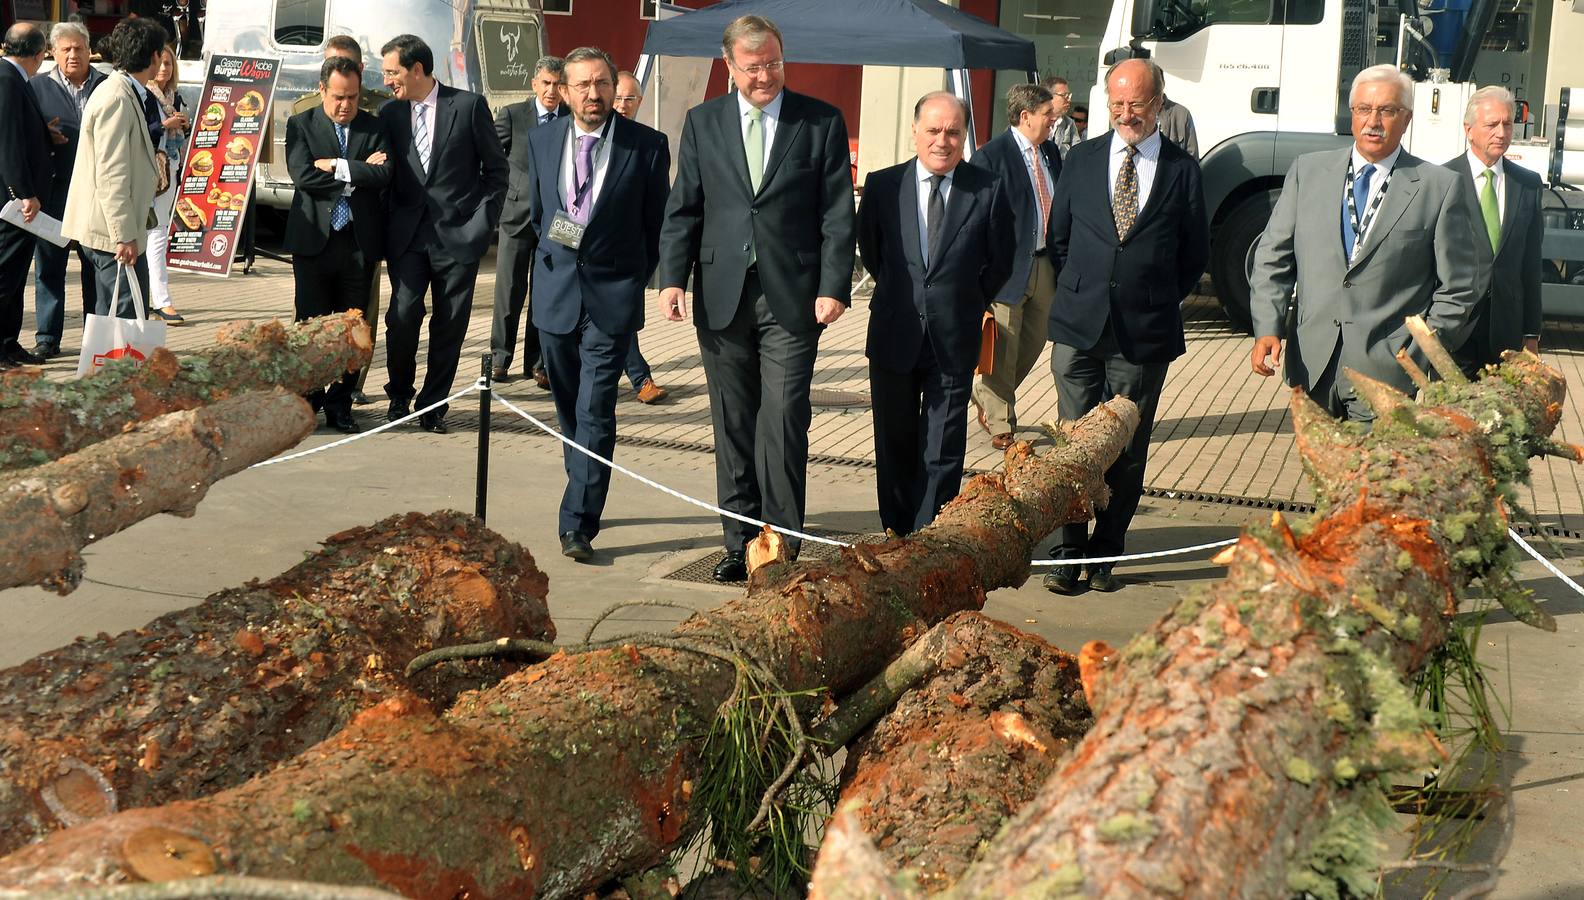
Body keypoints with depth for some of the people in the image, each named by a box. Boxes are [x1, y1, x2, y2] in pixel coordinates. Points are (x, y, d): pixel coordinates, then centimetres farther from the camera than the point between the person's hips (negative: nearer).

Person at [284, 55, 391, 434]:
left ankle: (340, 404, 16)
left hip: (360, 243, 1)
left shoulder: (375, 128, 8)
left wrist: (337, 167, -12)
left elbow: (384, 175, -8)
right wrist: (359, 172, -9)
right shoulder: (300, 125, 5)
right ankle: (307, 403, 13)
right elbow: (303, 176, -10)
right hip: (314, 240, -1)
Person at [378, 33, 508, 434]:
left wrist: (483, 221, -3)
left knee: (449, 325, 3)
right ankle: (399, 396, 12)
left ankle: (433, 406, 16)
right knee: (403, 316, -9)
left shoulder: (469, 106, -1)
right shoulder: (389, 113, 8)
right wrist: (387, 227, 3)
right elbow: (385, 174, 13)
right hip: (407, 234, 2)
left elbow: (495, 168, 3)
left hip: (459, 234, -2)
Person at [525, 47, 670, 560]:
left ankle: (577, 524, -11)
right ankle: (586, 499, 30)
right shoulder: (542, 140, 5)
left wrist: (636, 281, 4)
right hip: (555, 291, 4)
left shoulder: (647, 145, -5)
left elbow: (657, 225, 4)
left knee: (595, 413, -11)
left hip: (613, 296, -4)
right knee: (568, 410, 13)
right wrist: (552, 251, 11)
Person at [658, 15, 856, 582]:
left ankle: (780, 546, 2)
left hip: (792, 298, -3)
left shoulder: (822, 122, 3)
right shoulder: (702, 123, 10)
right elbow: (683, 209, 9)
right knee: (732, 426, 8)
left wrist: (833, 288, -8)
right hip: (722, 298, 3)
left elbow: (837, 214, 0)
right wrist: (672, 278, -2)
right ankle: (740, 542, 16)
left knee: (783, 423, -6)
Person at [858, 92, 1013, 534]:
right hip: (893, 335, 1)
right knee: (894, 447, 10)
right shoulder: (882, 185, 0)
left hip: (954, 340, -1)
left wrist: (967, 305, 10)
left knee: (943, 453, 2)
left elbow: (1000, 260, 8)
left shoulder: (988, 189, -3)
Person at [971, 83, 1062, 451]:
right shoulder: (992, 155, -12)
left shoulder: (1051, 152, 10)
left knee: (1035, 341, 16)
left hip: (1045, 265, 7)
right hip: (1008, 266, -7)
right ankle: (1001, 425, 15)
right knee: (1004, 349, 1)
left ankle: (988, 397, 37)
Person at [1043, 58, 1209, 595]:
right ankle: (1068, 553, 12)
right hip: (1079, 329, 1)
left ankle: (1105, 555, 17)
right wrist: (1077, 297, 10)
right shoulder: (1081, 160, 8)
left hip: (1145, 335, -1)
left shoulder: (1182, 170, 3)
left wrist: (1156, 304, 5)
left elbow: (1195, 254, 8)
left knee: (1127, 451, 6)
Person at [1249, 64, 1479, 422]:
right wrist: (1267, 329, -3)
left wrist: (1421, 359, -4)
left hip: (1385, 375, -3)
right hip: (1312, 368, 3)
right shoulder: (1309, 170, 11)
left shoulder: (1441, 187, 1)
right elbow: (1273, 258, 10)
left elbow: (1457, 290, 3)